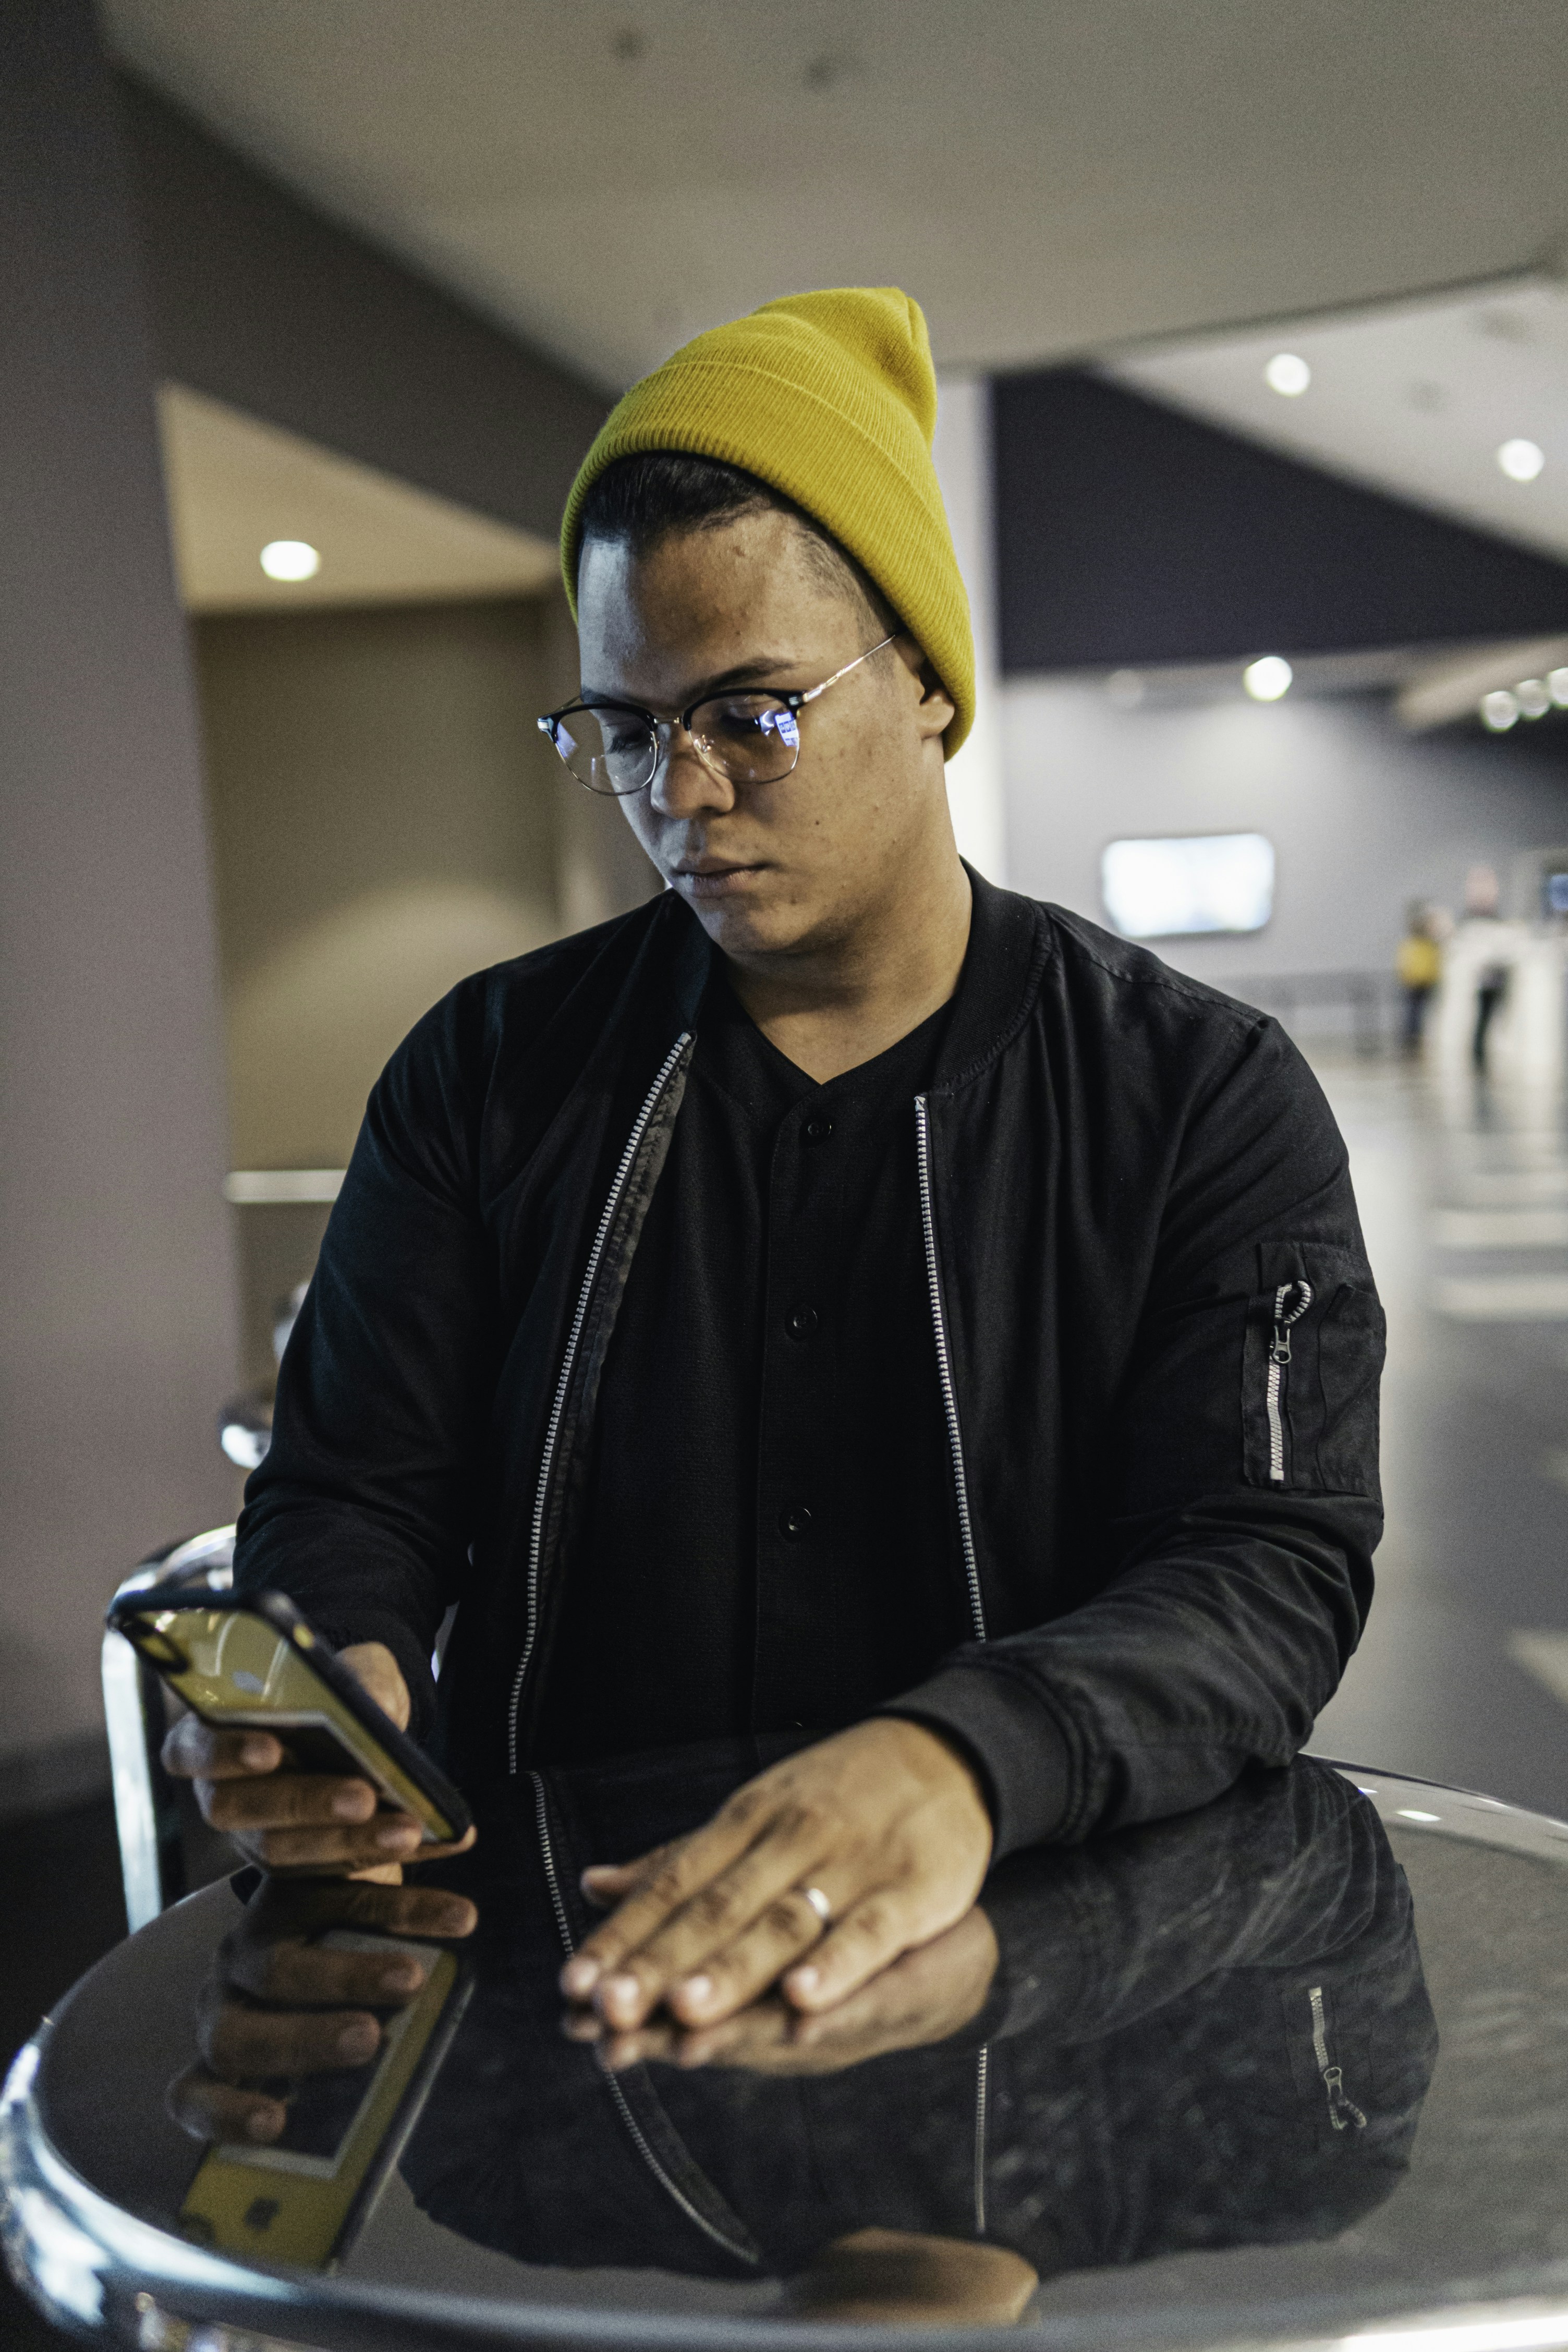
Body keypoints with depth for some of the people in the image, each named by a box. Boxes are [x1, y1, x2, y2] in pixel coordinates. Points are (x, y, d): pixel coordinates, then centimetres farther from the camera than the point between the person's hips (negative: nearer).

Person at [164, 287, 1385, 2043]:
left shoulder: (1205, 1100, -1)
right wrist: (330, 1693, -18)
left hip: (1041, 1945, -1)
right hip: (557, 1943, 2)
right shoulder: (493, 1071, 6)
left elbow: (1270, 1568, -10)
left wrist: (967, 1764, -31)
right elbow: (356, 1485, 6)